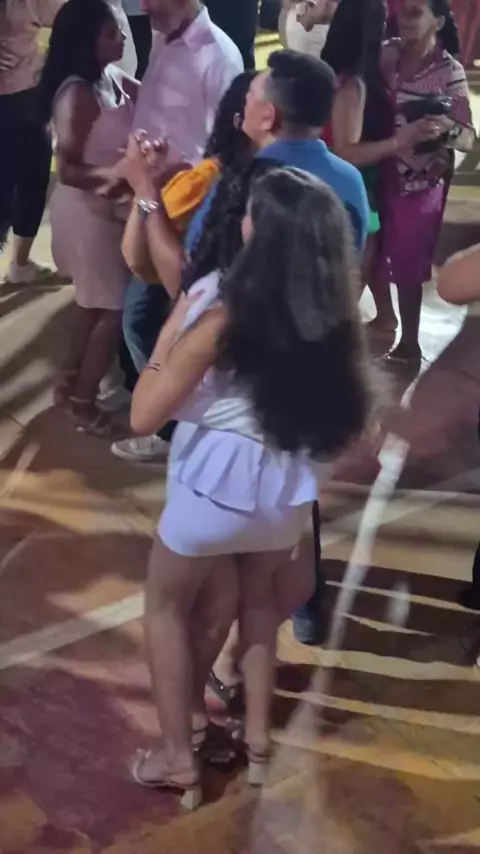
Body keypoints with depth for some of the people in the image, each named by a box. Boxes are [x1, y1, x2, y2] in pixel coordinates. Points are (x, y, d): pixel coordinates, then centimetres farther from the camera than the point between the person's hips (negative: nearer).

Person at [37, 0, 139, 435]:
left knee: (96, 301, 22)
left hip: (107, 207, 9)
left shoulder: (111, 78, 0)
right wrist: (113, 173, -41)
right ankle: (83, 400, 18)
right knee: (115, 307, 2)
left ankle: (71, 380, 39)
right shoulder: (78, 93, -24)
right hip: (89, 210, -9)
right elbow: (68, 169, -27)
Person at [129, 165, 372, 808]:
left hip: (218, 479, -5)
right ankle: (257, 739, 38)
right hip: (289, 483, 5)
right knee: (258, 599, 30)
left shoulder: (223, 310, -21)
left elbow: (144, 416, -17)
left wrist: (166, 339, -2)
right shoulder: (329, 309, -7)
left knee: (167, 606, 20)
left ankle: (178, 759, 22)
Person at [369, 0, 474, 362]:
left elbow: (469, 139, -19)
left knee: (406, 266, 6)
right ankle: (385, 316, 40)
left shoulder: (449, 72, -15)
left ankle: (410, 343, 22)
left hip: (419, 182, -5)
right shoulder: (389, 55, -3)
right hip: (378, 171, 5)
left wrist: (446, 129, -39)